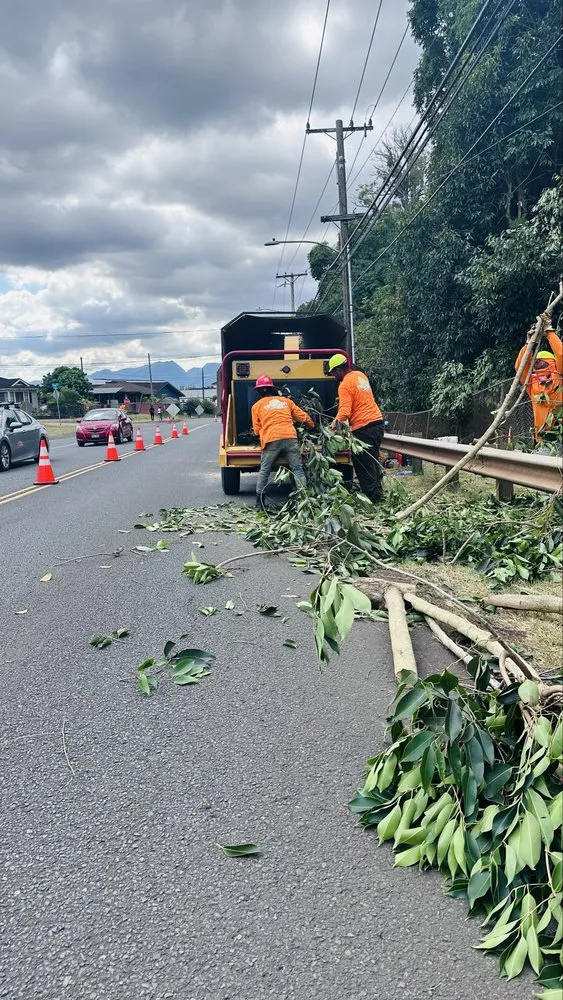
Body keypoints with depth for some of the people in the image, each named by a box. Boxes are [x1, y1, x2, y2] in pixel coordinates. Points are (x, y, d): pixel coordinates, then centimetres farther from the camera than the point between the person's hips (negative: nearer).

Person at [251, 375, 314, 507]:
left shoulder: (257, 406, 14)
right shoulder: (286, 401, 20)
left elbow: (257, 430, 16)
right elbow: (303, 416, 25)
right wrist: (312, 426, 44)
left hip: (271, 440, -1)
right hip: (290, 438, 1)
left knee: (264, 471, 9)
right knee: (298, 469, 3)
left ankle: (259, 502, 9)